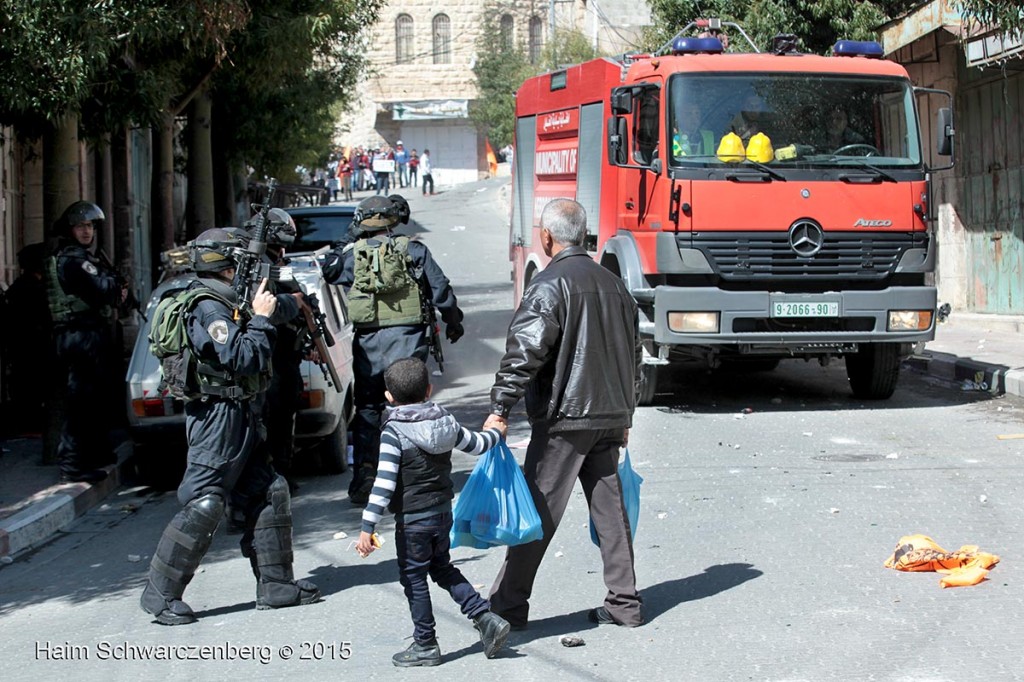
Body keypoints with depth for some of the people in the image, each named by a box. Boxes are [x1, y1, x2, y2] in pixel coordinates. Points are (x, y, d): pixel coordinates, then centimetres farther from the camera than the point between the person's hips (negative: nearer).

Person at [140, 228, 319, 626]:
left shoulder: (224, 304, 16)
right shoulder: (209, 309, -16)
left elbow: (254, 358, 17)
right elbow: (242, 358, -23)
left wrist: (261, 314, 6)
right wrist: (261, 318, -14)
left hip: (239, 419, 10)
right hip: (219, 418, -10)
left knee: (269, 493, 11)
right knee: (203, 507, -9)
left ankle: (275, 583, 17)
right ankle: (160, 594, -2)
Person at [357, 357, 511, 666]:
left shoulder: (394, 432, -19)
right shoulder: (444, 420, -1)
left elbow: (384, 484, -23)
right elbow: (476, 444, 13)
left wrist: (367, 528, -21)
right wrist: (496, 433, 35)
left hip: (412, 519, -7)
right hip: (443, 512, 7)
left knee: (414, 580, 7)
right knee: (442, 569, 23)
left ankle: (425, 645, 15)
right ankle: (485, 617, 13)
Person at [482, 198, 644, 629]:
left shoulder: (550, 285, -11)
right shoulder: (613, 284, 13)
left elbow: (524, 351, -19)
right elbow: (633, 351, 20)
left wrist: (500, 408, -17)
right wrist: (624, 411, 28)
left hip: (563, 418, -7)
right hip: (610, 416, 7)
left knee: (538, 511, -3)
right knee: (610, 508, 11)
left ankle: (508, 605, 2)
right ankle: (624, 603, 14)